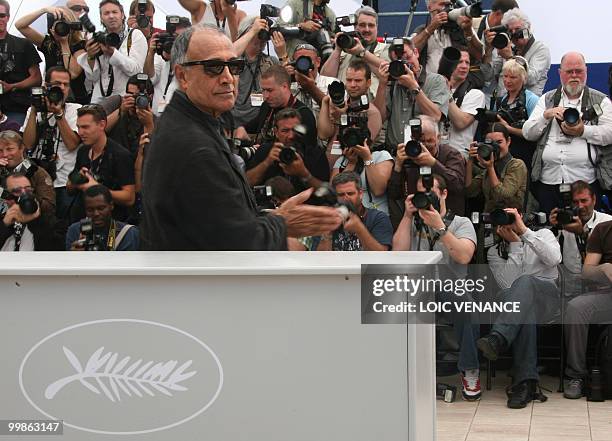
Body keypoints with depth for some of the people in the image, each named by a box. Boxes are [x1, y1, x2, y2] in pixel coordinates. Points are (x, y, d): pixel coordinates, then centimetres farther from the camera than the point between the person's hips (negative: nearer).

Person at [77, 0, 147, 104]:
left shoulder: (135, 35, 2)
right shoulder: (98, 39, 11)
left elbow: (135, 70, -11)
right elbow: (92, 78, 6)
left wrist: (112, 53, -21)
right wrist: (90, 57, -11)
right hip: (99, 99, 3)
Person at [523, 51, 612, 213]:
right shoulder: (547, 99, 17)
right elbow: (527, 133, 9)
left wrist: (583, 131, -16)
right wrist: (546, 115, -6)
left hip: (585, 182, -2)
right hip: (547, 181, 2)